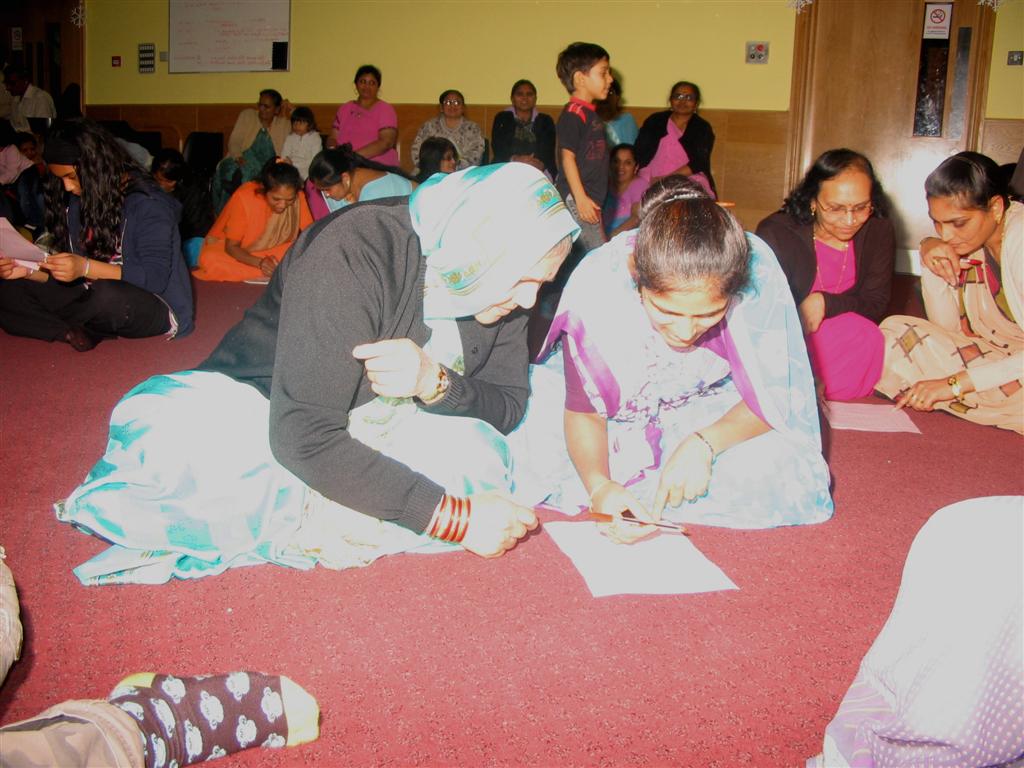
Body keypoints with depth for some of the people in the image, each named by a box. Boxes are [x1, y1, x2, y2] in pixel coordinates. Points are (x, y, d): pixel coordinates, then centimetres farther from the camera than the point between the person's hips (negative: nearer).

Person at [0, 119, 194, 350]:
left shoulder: (146, 203, -15)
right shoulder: (76, 201, 6)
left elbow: (155, 277, -22)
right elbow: (69, 275, 8)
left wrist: (86, 268, -31)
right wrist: (29, 271, -12)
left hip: (156, 307, -7)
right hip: (94, 298, 7)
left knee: (107, 296, -39)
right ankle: (75, 334, -21)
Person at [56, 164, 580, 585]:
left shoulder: (499, 275, -9)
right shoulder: (355, 252, -30)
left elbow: (508, 405, -5)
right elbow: (303, 437, -35)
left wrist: (435, 383, -28)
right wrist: (455, 517, -36)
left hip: (375, 438, 6)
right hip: (263, 416, -5)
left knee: (478, 456, -27)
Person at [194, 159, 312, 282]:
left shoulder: (298, 198, -21)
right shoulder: (244, 197, -27)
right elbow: (231, 247, -20)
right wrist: (260, 262, -38)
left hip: (272, 251, 2)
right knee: (209, 258, -34)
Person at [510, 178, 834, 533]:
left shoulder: (758, 273, -29)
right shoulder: (594, 288, -30)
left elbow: (775, 396, -17)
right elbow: (583, 410, -18)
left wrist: (704, 444, -34)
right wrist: (598, 485, -38)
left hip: (716, 419, 1)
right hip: (621, 420, -1)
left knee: (793, 479, -27)